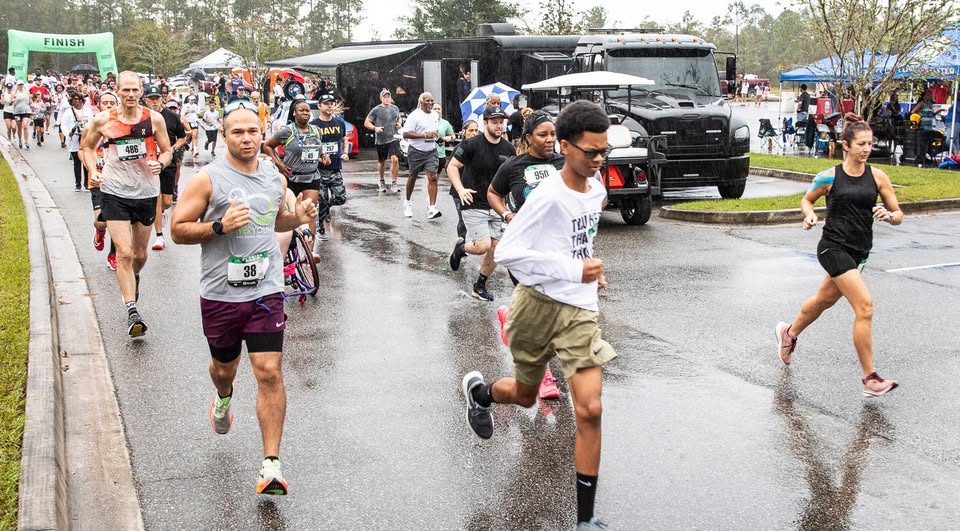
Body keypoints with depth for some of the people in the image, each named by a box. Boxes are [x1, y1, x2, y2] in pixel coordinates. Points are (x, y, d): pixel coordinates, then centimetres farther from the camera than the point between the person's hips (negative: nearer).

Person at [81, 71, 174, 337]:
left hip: (146, 193, 2)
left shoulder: (154, 118, -5)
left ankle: (133, 279, 51)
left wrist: (160, 164, -16)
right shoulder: (103, 120, -6)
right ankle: (132, 312, -11)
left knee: (140, 253, 17)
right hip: (115, 193, -2)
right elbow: (88, 147, 11)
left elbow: (167, 150, 6)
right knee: (124, 252, -12)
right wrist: (93, 171, -6)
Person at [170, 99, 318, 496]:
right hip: (220, 294, -1)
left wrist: (297, 218, 1)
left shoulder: (275, 178, 5)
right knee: (225, 366, 20)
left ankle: (271, 464, -3)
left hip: (266, 292, 1)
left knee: (269, 372, -9)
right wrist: (219, 226, -23)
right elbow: (178, 230, -7)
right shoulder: (208, 179, -8)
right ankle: (224, 398, 58)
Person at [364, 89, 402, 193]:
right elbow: (366, 123, -1)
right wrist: (375, 128, -18)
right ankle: (382, 181, 34)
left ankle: (394, 182, -9)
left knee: (395, 159, -17)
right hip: (380, 140, -1)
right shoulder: (376, 110, -4)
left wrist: (399, 124, 4)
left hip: (393, 138, 1)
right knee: (381, 161, 13)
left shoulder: (395, 108, 7)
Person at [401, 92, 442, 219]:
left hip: (431, 151, 4)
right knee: (412, 177, 12)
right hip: (416, 151, -4)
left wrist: (436, 135, 8)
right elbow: (406, 134, -20)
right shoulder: (414, 116, -12)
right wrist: (425, 135, -24)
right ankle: (408, 202, 34)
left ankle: (432, 208, -15)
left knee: (432, 177, -11)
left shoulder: (435, 115, 9)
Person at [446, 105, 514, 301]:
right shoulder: (473, 144, -11)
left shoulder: (508, 149, 4)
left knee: (495, 250, 5)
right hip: (474, 205, -5)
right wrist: (460, 189, -20)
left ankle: (480, 286, 24)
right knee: (483, 246, -16)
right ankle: (461, 247, 18)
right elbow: (452, 167, -6)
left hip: (496, 207, 5)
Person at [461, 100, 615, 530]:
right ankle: (477, 391, 55)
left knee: (589, 409, -10)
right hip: (536, 304, -4)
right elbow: (506, 252, -23)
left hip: (579, 310, 4)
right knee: (525, 394, 17)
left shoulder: (597, 190, 4)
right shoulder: (547, 197, -19)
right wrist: (572, 269, -26)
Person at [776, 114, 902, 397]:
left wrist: (888, 215, -19)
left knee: (824, 300, 24)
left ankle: (789, 332, 52)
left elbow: (899, 215, 4)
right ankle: (870, 378, -9)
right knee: (864, 306, -16)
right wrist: (810, 215, -10)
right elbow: (807, 199, 11)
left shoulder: (877, 176, 1)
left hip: (859, 252, 5)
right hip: (834, 247, -5)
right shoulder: (829, 177, -7)